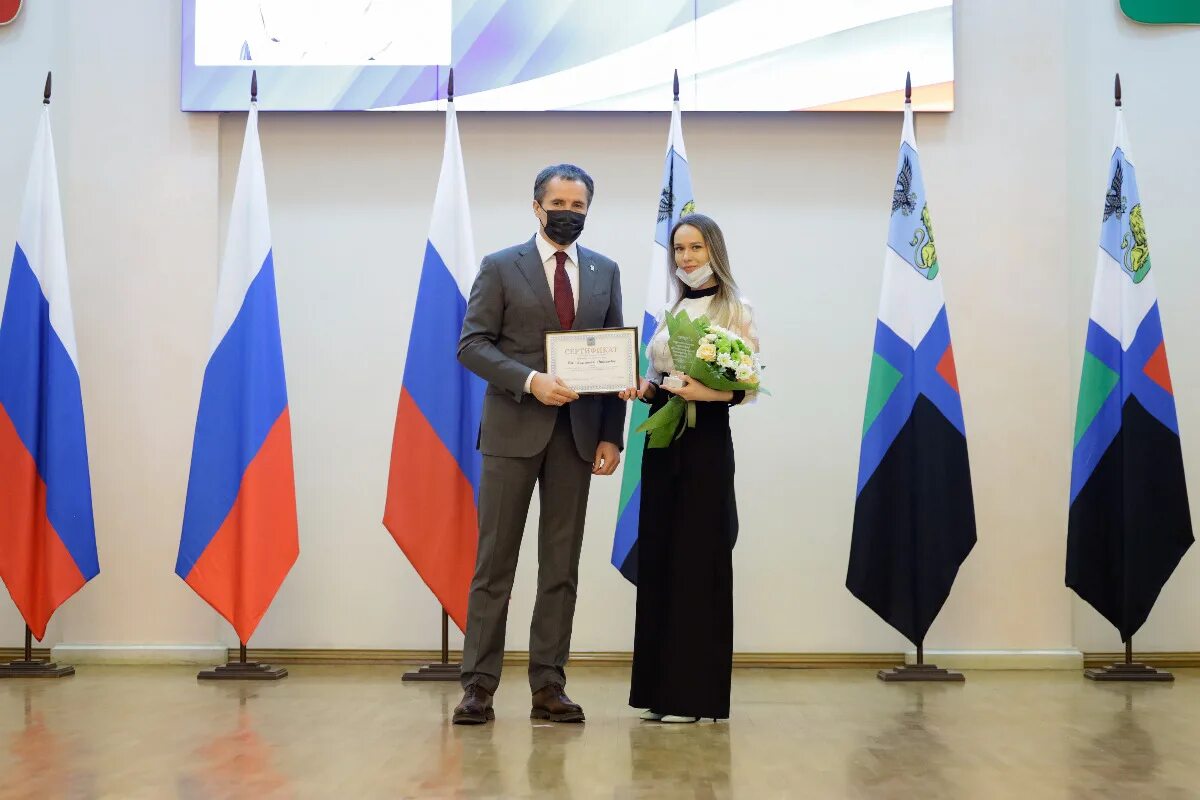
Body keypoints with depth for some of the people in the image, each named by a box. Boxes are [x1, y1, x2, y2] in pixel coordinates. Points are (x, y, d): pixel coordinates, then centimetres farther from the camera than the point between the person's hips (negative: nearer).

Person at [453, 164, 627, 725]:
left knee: (562, 567, 5)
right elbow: (472, 345, -4)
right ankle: (479, 685, 3)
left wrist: (611, 435, 3)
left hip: (577, 434, 3)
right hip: (513, 430, -3)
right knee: (495, 562, -1)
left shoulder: (605, 272, 13)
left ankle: (548, 687, 10)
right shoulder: (500, 268, 3)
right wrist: (531, 380, -18)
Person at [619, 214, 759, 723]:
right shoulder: (672, 310, 16)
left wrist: (709, 392, -25)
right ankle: (661, 687, 14)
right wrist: (642, 390, -1)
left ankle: (697, 693, 1)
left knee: (700, 558, -5)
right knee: (657, 555, 6)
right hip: (663, 438, 7)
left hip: (705, 440, -7)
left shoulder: (734, 310, -3)